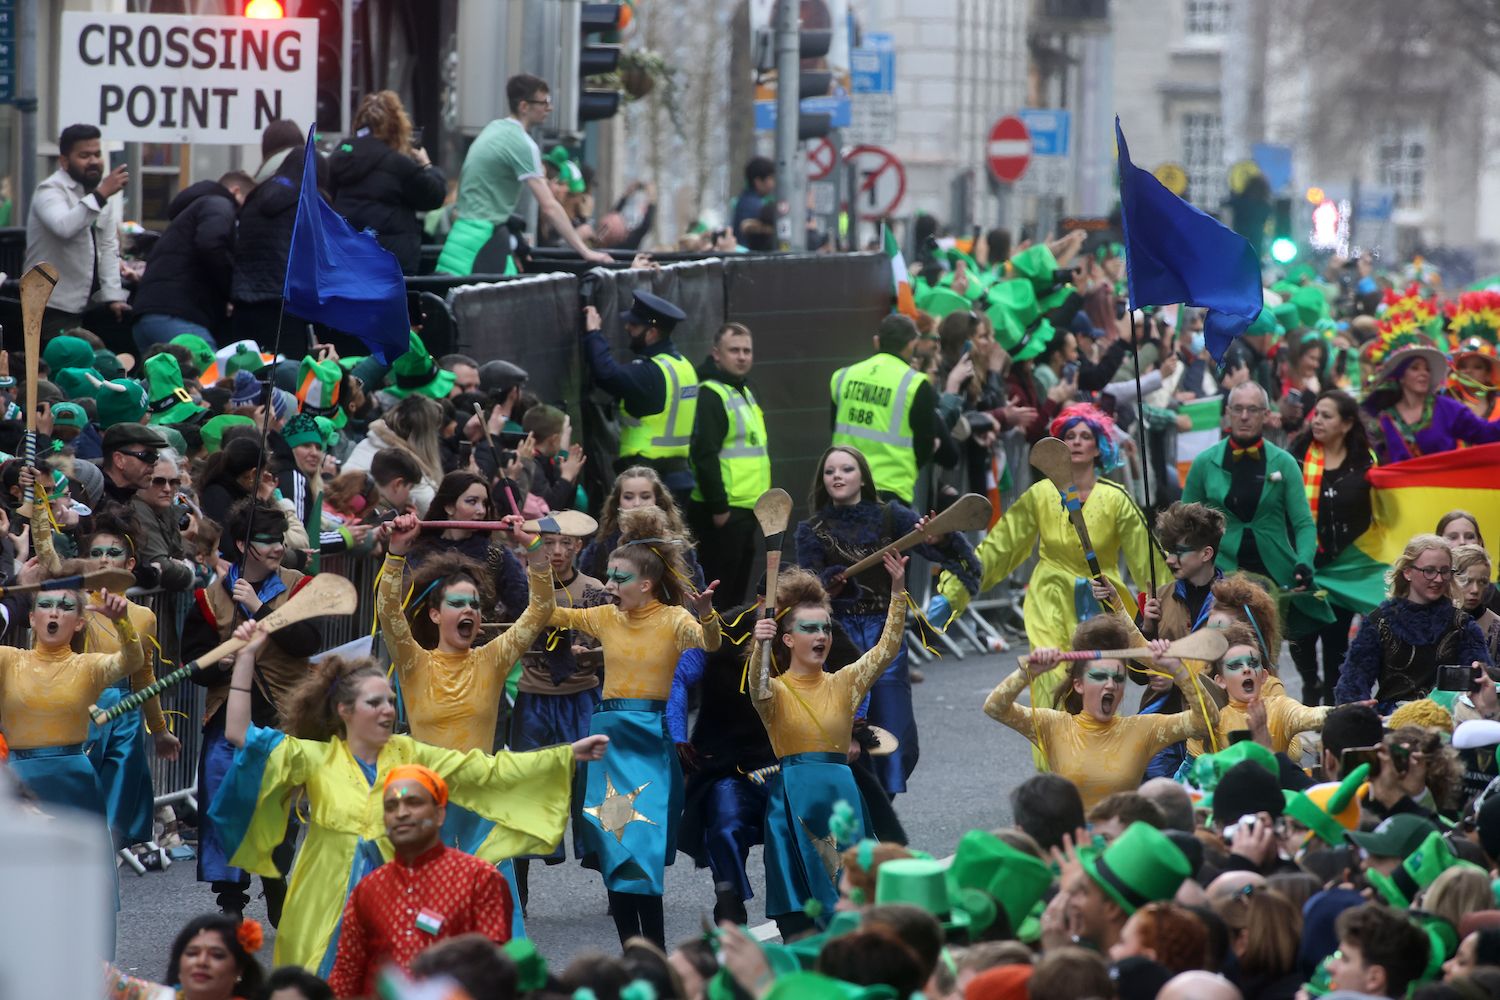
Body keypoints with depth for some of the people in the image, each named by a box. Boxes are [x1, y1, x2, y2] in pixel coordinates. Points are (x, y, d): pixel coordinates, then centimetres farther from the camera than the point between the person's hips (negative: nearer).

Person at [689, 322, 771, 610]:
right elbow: (704, 455, -21)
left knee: (737, 589, 15)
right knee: (716, 593, -8)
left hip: (747, 510, 10)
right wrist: (718, 507, -23)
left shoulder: (743, 392, 18)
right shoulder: (711, 395, -13)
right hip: (723, 512, -10)